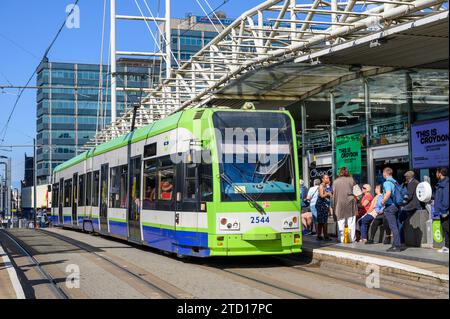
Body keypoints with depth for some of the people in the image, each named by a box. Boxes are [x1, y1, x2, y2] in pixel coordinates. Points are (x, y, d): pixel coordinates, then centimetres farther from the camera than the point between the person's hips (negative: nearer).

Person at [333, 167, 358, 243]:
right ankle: (352, 239, 4)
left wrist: (334, 206, 11)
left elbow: (334, 194, 7)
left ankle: (342, 239, 5)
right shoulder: (351, 180, 3)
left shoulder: (335, 182, 5)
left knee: (341, 222, 4)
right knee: (351, 222, 4)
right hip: (350, 203, 0)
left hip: (340, 203, 1)